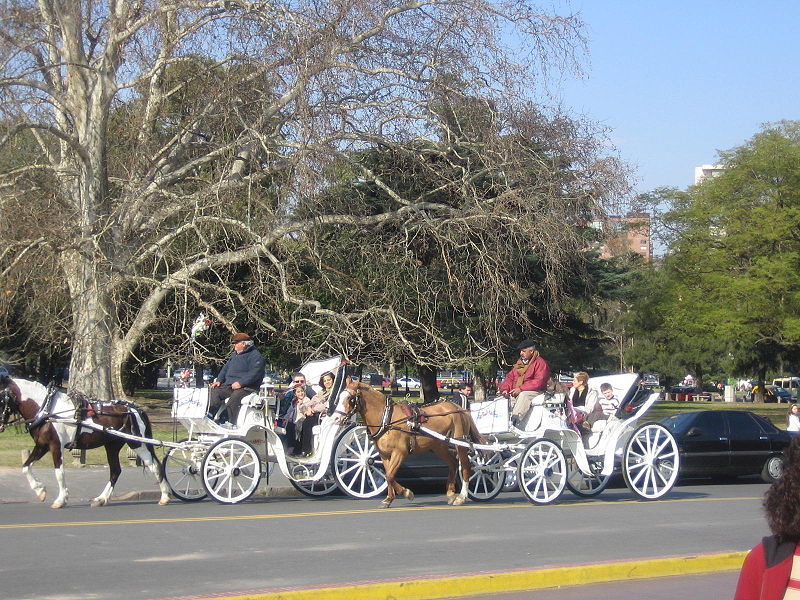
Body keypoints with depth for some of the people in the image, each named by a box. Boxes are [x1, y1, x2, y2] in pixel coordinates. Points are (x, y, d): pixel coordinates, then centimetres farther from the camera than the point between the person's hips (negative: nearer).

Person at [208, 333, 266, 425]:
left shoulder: (255, 356, -3)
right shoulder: (234, 355, 26)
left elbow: (254, 373, -16)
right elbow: (226, 368, 28)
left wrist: (240, 383, -23)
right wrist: (219, 380, 9)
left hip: (246, 387, -8)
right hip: (228, 385, 8)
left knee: (233, 401, -34)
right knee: (214, 392, -14)